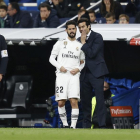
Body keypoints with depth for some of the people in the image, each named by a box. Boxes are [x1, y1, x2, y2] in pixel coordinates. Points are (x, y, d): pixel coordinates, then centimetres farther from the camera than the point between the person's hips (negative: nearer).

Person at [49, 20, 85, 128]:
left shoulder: (80, 45, 13)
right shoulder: (60, 44, 9)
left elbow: (83, 62, 20)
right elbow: (51, 59, 8)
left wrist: (78, 69, -2)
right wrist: (60, 67, -9)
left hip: (74, 76, 0)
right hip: (61, 75, 0)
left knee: (74, 101, -13)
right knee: (61, 103, -2)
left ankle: (73, 126, -13)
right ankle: (65, 124, 14)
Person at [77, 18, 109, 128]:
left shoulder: (97, 37, -6)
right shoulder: (79, 40, 14)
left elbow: (92, 53, -16)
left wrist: (83, 43, -10)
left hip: (96, 72, -6)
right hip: (85, 73, 6)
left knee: (100, 99, -10)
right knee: (85, 100, 8)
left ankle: (102, 125, -13)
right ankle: (86, 125, 15)